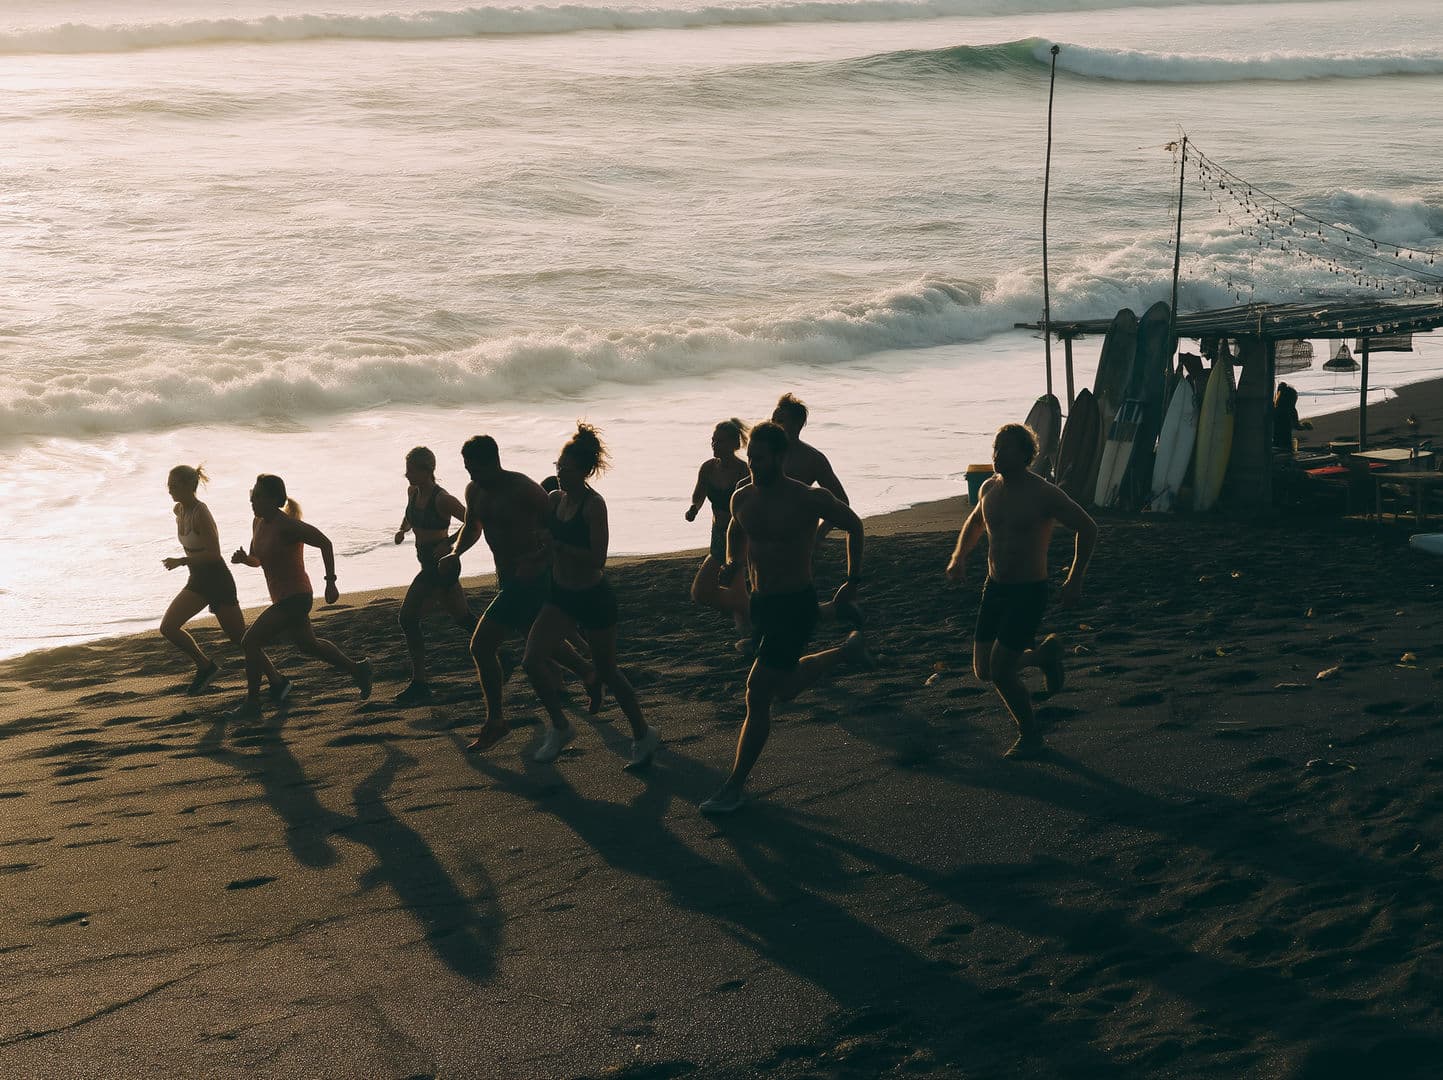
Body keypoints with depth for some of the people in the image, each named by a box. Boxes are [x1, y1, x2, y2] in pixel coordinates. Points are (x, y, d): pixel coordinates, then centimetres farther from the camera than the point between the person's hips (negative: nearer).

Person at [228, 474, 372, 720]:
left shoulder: (286, 525, -22)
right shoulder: (259, 523, 4)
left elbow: (324, 543, -21)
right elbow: (258, 560, 16)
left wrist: (330, 582, -22)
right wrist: (244, 559, -7)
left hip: (295, 599, -10)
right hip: (283, 598, 10)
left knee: (251, 641, -14)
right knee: (308, 645, 26)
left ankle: (252, 704, -4)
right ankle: (357, 669, 43)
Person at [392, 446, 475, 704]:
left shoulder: (442, 499, -19)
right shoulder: (413, 492, 6)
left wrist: (448, 544, -22)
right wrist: (403, 530, 6)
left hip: (441, 564, -9)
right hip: (430, 564, 9)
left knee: (408, 618, -12)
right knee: (463, 618, 17)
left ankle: (419, 684, -9)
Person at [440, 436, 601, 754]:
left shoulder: (522, 489, -21)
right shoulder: (474, 491, 3)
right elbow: (472, 527, 21)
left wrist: (538, 561, -29)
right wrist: (456, 554, 2)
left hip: (531, 577, -9)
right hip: (507, 577, 9)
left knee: (482, 646, -12)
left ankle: (495, 721, 0)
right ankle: (590, 676, 48)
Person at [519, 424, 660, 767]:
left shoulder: (594, 505, -19)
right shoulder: (554, 500, 1)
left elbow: (597, 559, -24)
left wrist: (557, 546, -24)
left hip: (594, 598, -6)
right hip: (562, 596, 6)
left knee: (607, 671, 6)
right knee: (533, 660, -8)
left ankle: (643, 734, 25)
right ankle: (559, 727, 11)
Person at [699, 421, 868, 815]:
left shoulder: (808, 500, -17)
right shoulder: (742, 498, -1)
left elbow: (853, 524, 1)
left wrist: (854, 580, 5)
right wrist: (732, 564, 3)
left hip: (796, 607, -7)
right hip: (761, 603, 7)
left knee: (757, 696, -9)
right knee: (786, 687, 25)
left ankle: (735, 786, 3)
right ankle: (845, 652, 49)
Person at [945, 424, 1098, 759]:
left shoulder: (1044, 495, -15)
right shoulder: (990, 489, 4)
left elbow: (1087, 529, -9)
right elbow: (975, 522, 25)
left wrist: (1075, 579, -13)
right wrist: (959, 557, 8)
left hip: (1029, 593, -7)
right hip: (995, 589, 7)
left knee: (1001, 673, -11)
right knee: (984, 670, 9)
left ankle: (1031, 740, 10)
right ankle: (1044, 654, 34)